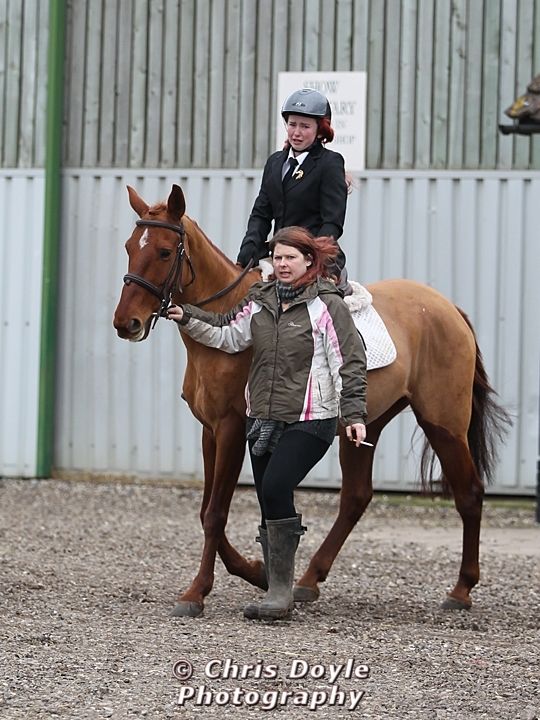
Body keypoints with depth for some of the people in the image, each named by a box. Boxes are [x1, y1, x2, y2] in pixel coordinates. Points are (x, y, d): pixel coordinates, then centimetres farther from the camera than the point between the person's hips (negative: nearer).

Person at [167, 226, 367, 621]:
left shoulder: (327, 306, -7)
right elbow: (228, 336, 9)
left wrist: (355, 414, -16)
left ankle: (281, 590, -12)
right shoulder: (260, 301, 10)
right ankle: (278, 594, 17)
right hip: (263, 420, 7)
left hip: (310, 421, -7)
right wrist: (189, 319, -4)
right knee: (270, 503, 8)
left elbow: (351, 363, -9)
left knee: (275, 489, -20)